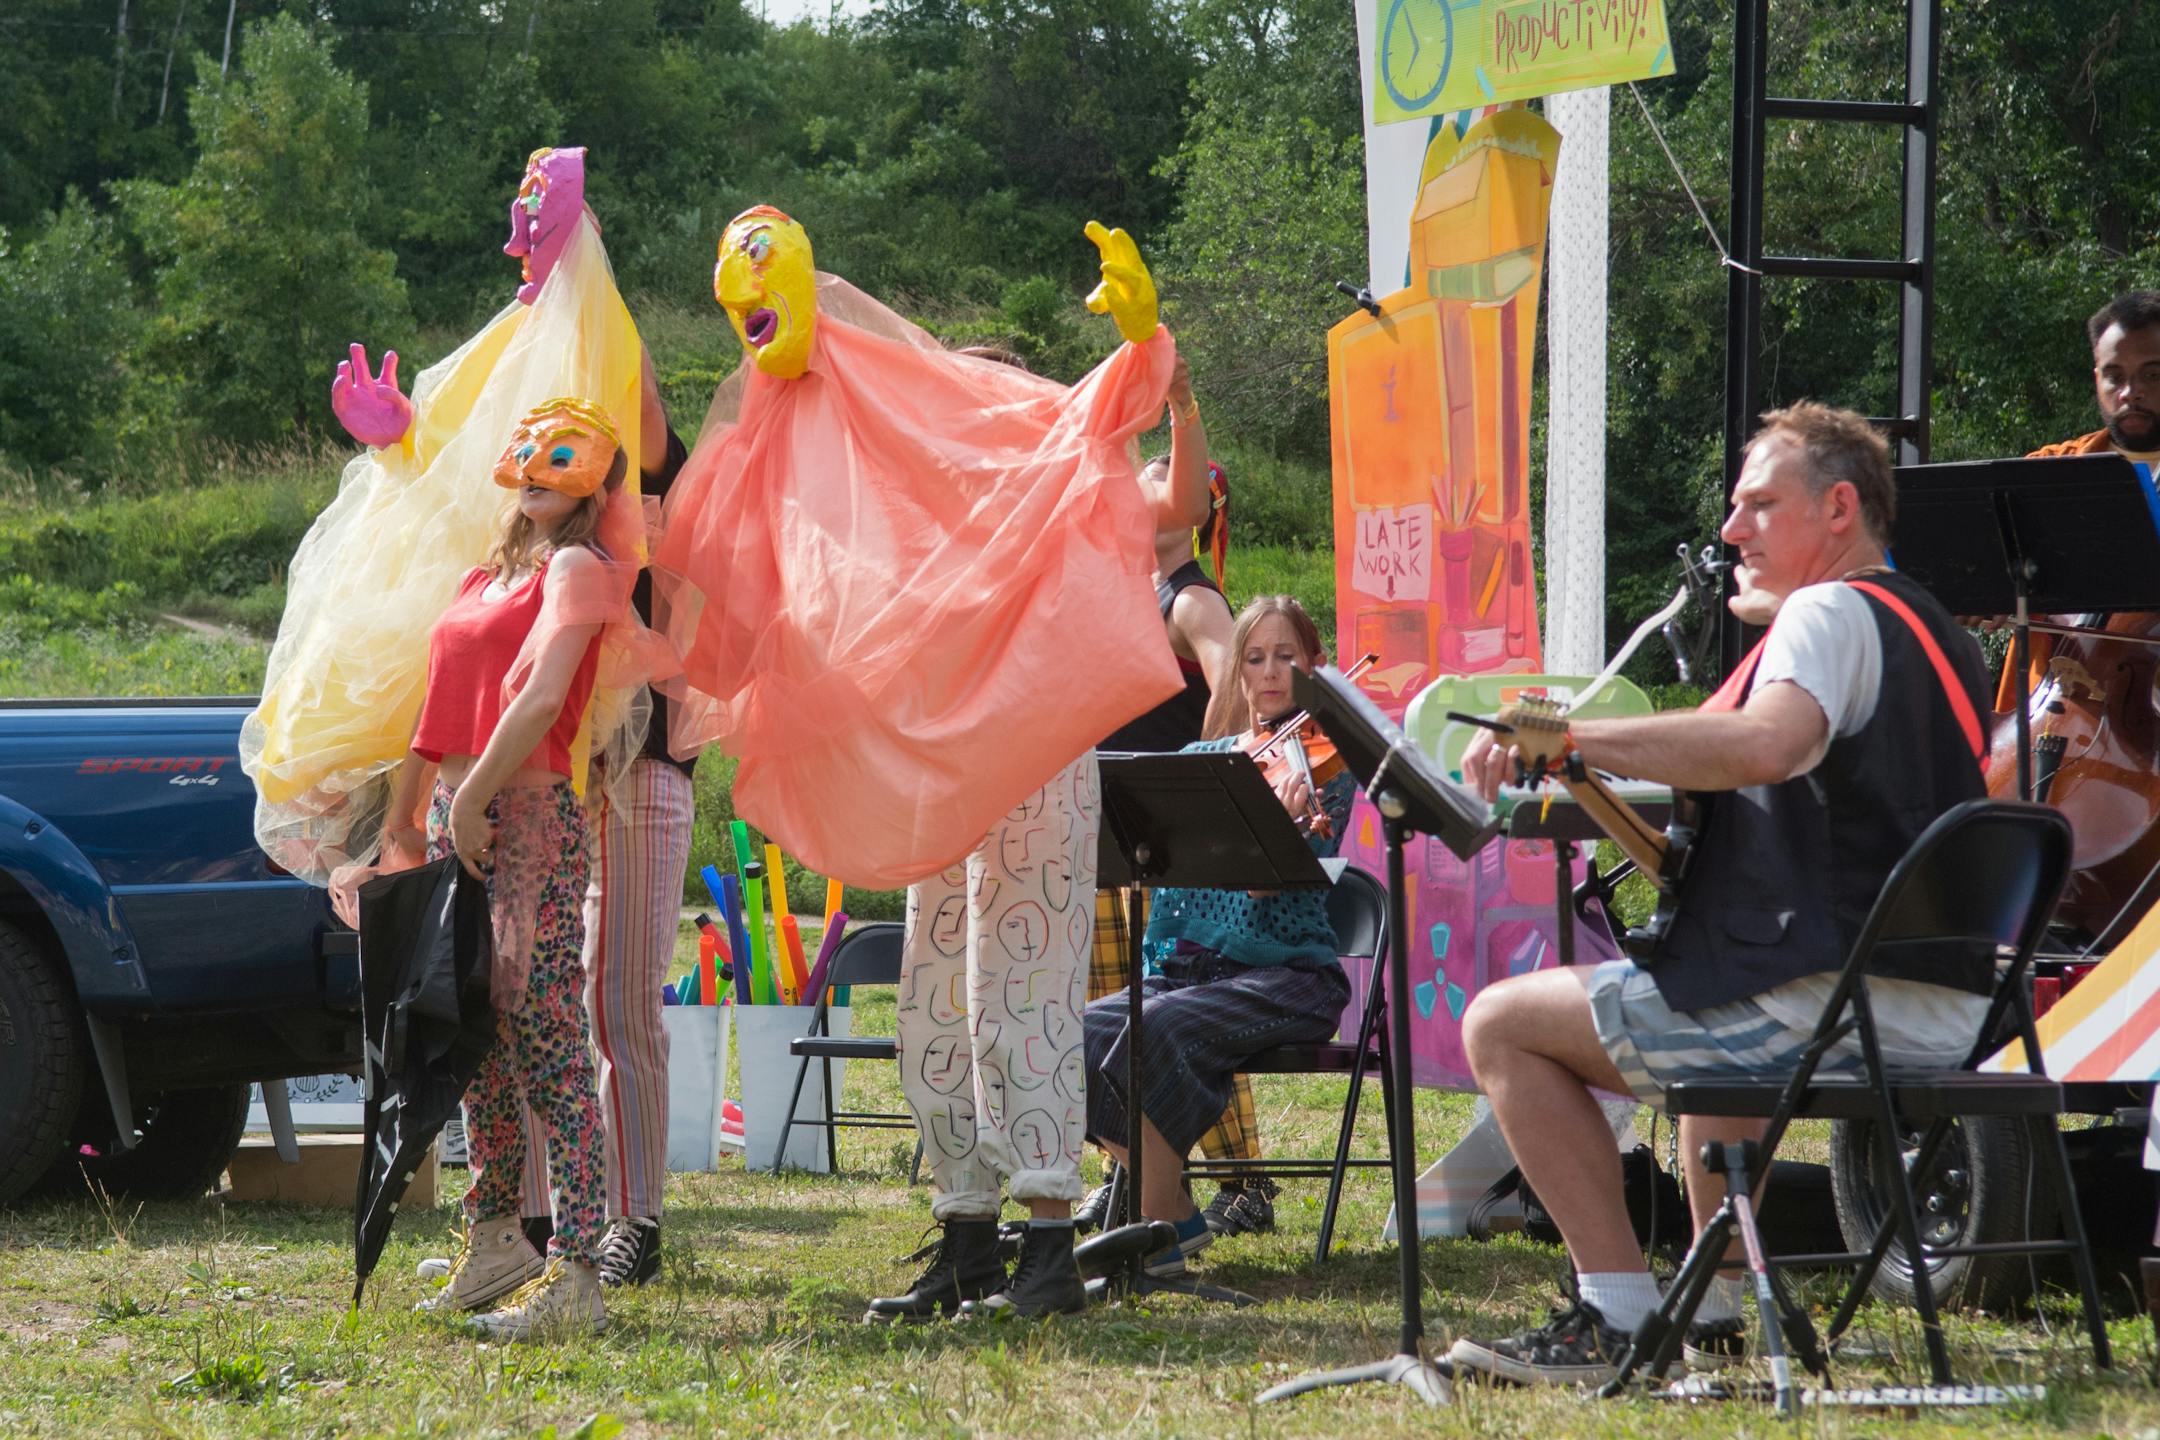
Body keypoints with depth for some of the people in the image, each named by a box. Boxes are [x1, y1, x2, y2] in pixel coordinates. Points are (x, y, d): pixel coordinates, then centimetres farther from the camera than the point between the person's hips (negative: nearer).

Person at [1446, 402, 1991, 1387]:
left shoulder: (1829, 612, -8)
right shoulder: (1937, 633, 22)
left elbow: (1764, 746, -30)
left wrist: (1572, 735, -24)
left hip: (1833, 1004, -10)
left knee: (1501, 1024, -3)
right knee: (1717, 1010, 41)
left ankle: (1620, 1317, -11)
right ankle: (1717, 1312, 35)